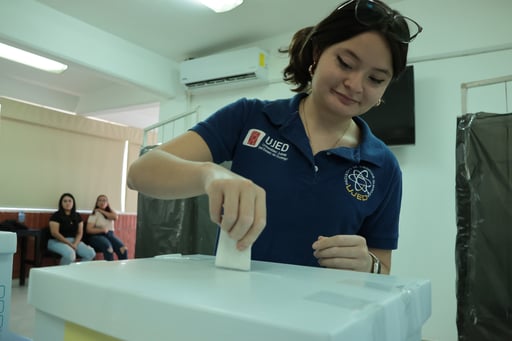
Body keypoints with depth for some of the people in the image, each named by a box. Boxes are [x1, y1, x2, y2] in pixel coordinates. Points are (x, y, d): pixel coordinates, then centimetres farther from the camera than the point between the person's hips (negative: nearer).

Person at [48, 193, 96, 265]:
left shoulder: (77, 216, 11)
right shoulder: (56, 215, -5)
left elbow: (80, 233, 9)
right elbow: (55, 233, -13)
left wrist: (75, 244, -11)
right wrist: (70, 244, -16)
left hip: (74, 241, 5)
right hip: (57, 241, -5)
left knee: (91, 253, -20)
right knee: (70, 254, -38)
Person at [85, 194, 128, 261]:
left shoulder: (110, 212, 18)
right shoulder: (95, 214, 3)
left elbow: (115, 217, -6)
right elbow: (89, 230, -5)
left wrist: (102, 211, -2)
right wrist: (102, 230, -17)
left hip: (110, 235, 4)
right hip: (97, 236, -4)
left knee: (123, 249, -25)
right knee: (108, 248, -37)